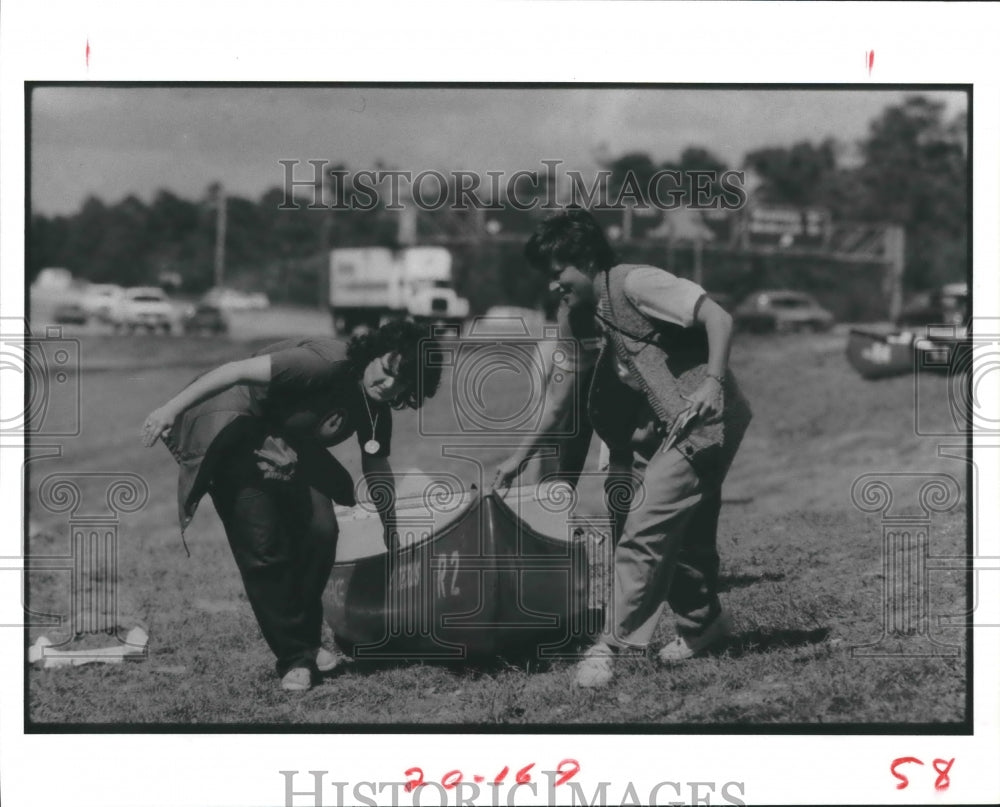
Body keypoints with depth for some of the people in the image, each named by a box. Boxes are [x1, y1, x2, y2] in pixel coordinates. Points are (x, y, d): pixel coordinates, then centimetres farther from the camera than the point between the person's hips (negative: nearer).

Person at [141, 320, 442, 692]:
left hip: (281, 447, 7)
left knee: (320, 530, -11)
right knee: (264, 547, -16)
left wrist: (392, 535, 17)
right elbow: (240, 370, -31)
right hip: (229, 434, -7)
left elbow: (377, 469, 13)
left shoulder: (376, 412, -4)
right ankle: (293, 657, -3)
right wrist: (173, 407, -35)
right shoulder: (326, 364, -30)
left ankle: (305, 642, 7)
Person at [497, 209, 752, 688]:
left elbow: (718, 318, -18)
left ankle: (611, 646, -9)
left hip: (704, 420, -10)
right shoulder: (594, 314, 15)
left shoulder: (634, 283, -12)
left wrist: (713, 383, -31)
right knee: (686, 535, 19)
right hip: (676, 431, 10)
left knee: (644, 531, -11)